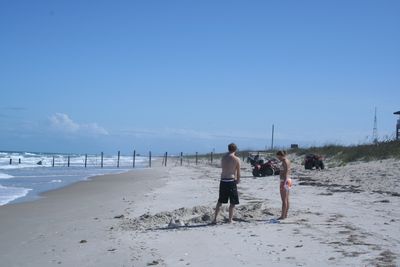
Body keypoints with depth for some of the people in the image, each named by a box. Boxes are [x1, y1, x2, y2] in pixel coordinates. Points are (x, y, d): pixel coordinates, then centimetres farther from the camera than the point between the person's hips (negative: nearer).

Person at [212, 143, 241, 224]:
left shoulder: (223, 157, 8)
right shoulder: (237, 159, -6)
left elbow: (223, 168, 10)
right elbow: (238, 172, -3)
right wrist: (238, 180, 16)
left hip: (223, 181, 5)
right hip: (231, 181, -5)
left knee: (220, 201, 15)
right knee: (232, 202, 6)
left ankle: (215, 219, 17)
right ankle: (230, 220, 6)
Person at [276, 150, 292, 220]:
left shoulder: (285, 162, -16)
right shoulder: (287, 160, 13)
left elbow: (285, 173, -22)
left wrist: (283, 183, -24)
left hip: (284, 180, -10)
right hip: (288, 180, 10)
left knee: (284, 200, -8)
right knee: (286, 199, 13)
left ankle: (283, 216, -6)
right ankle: (285, 215, 19)